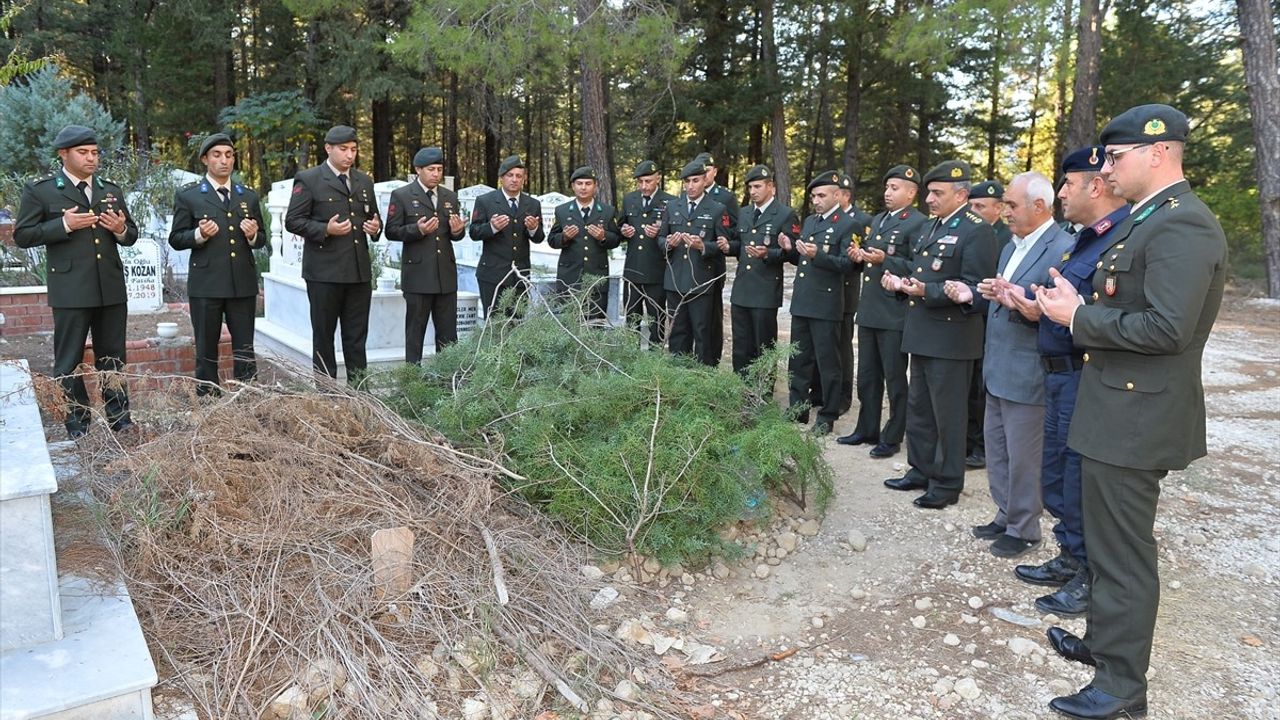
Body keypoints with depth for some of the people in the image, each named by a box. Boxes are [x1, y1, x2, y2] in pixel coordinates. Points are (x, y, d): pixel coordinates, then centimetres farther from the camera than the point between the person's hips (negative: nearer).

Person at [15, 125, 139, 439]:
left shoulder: (111, 190, 14)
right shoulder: (40, 190, 0)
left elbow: (131, 236, 18)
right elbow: (22, 236, -3)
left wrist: (121, 230, -5)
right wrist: (63, 225, -15)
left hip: (111, 287, 4)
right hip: (70, 290, -4)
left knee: (112, 355, 11)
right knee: (69, 360, 3)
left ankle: (119, 418, 19)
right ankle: (77, 424, 12)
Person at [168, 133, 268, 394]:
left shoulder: (249, 196, 13)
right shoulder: (187, 195, 2)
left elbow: (261, 239, 16)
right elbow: (176, 239, 2)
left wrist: (253, 235, -7)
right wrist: (199, 234, -17)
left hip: (243, 284, 3)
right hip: (206, 284, -3)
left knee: (245, 351, 5)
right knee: (206, 353, 6)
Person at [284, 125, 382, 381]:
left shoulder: (364, 182, 15)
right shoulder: (308, 179, -1)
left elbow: (373, 218, 24)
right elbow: (293, 221, -5)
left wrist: (375, 227, 0)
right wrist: (325, 229, -19)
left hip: (359, 271, 5)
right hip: (324, 271, -4)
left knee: (357, 336, 8)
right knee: (324, 335, 5)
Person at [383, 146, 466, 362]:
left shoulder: (450, 196, 14)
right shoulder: (401, 195, -1)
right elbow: (391, 231, -3)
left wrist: (457, 230, -6)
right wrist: (417, 230, -19)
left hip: (446, 274, 4)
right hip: (418, 274, -4)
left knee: (448, 332, 6)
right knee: (415, 330, 3)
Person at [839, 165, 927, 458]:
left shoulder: (918, 223, -9)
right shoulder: (877, 220, 17)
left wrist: (885, 261, -25)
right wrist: (859, 256, 3)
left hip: (895, 314, -8)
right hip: (868, 310, 8)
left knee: (894, 379, 3)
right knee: (867, 376, 16)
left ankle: (892, 438, 13)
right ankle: (867, 429, 29)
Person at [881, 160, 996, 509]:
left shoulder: (977, 231, -13)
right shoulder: (934, 227, 16)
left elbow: (974, 287, -19)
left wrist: (927, 291, -28)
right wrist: (901, 281, 4)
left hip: (951, 339, -9)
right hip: (923, 334, 9)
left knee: (947, 414, 2)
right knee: (918, 408, 17)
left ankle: (947, 483, 15)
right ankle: (920, 471, 31)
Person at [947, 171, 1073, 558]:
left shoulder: (1063, 249, -17)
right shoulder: (1011, 247, 13)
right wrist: (973, 294, 3)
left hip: (1027, 376, -9)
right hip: (998, 369, 9)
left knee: (1023, 457, 4)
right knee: (997, 450, 18)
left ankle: (1024, 529, 19)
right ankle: (1006, 515, 33)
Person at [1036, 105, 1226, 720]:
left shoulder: (1182, 226, -19)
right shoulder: (1146, 220, 13)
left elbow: (1168, 327, -27)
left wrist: (1078, 317, -17)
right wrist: (1073, 308, 1)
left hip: (1136, 416, -10)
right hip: (1119, 408, 10)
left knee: (1123, 551, 1)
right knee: (1107, 539, 22)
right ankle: (1105, 641, 39)